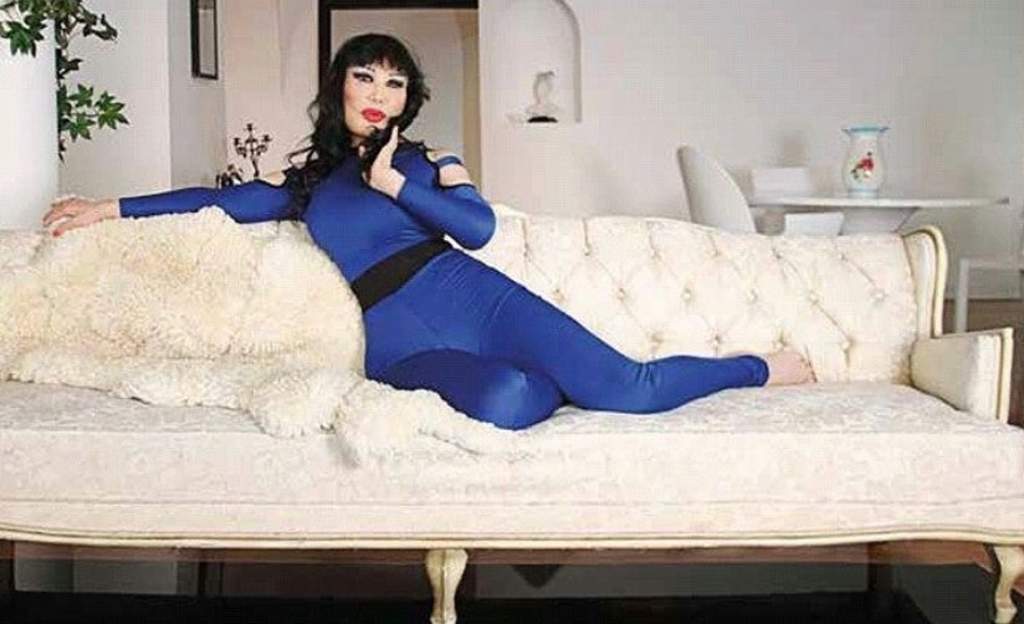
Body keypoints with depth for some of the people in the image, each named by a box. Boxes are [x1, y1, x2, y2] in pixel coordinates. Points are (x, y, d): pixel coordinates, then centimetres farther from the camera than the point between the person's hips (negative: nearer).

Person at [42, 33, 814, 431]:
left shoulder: (429, 161, 14)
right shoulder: (306, 181, 20)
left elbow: (480, 226, -2)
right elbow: (221, 199, 22)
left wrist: (393, 183, -4)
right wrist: (113, 207, 19)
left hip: (473, 299, 0)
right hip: (400, 343, 0)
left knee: (628, 388, -15)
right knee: (504, 400, -37)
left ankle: (762, 364, 9)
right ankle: (550, 381, -3)